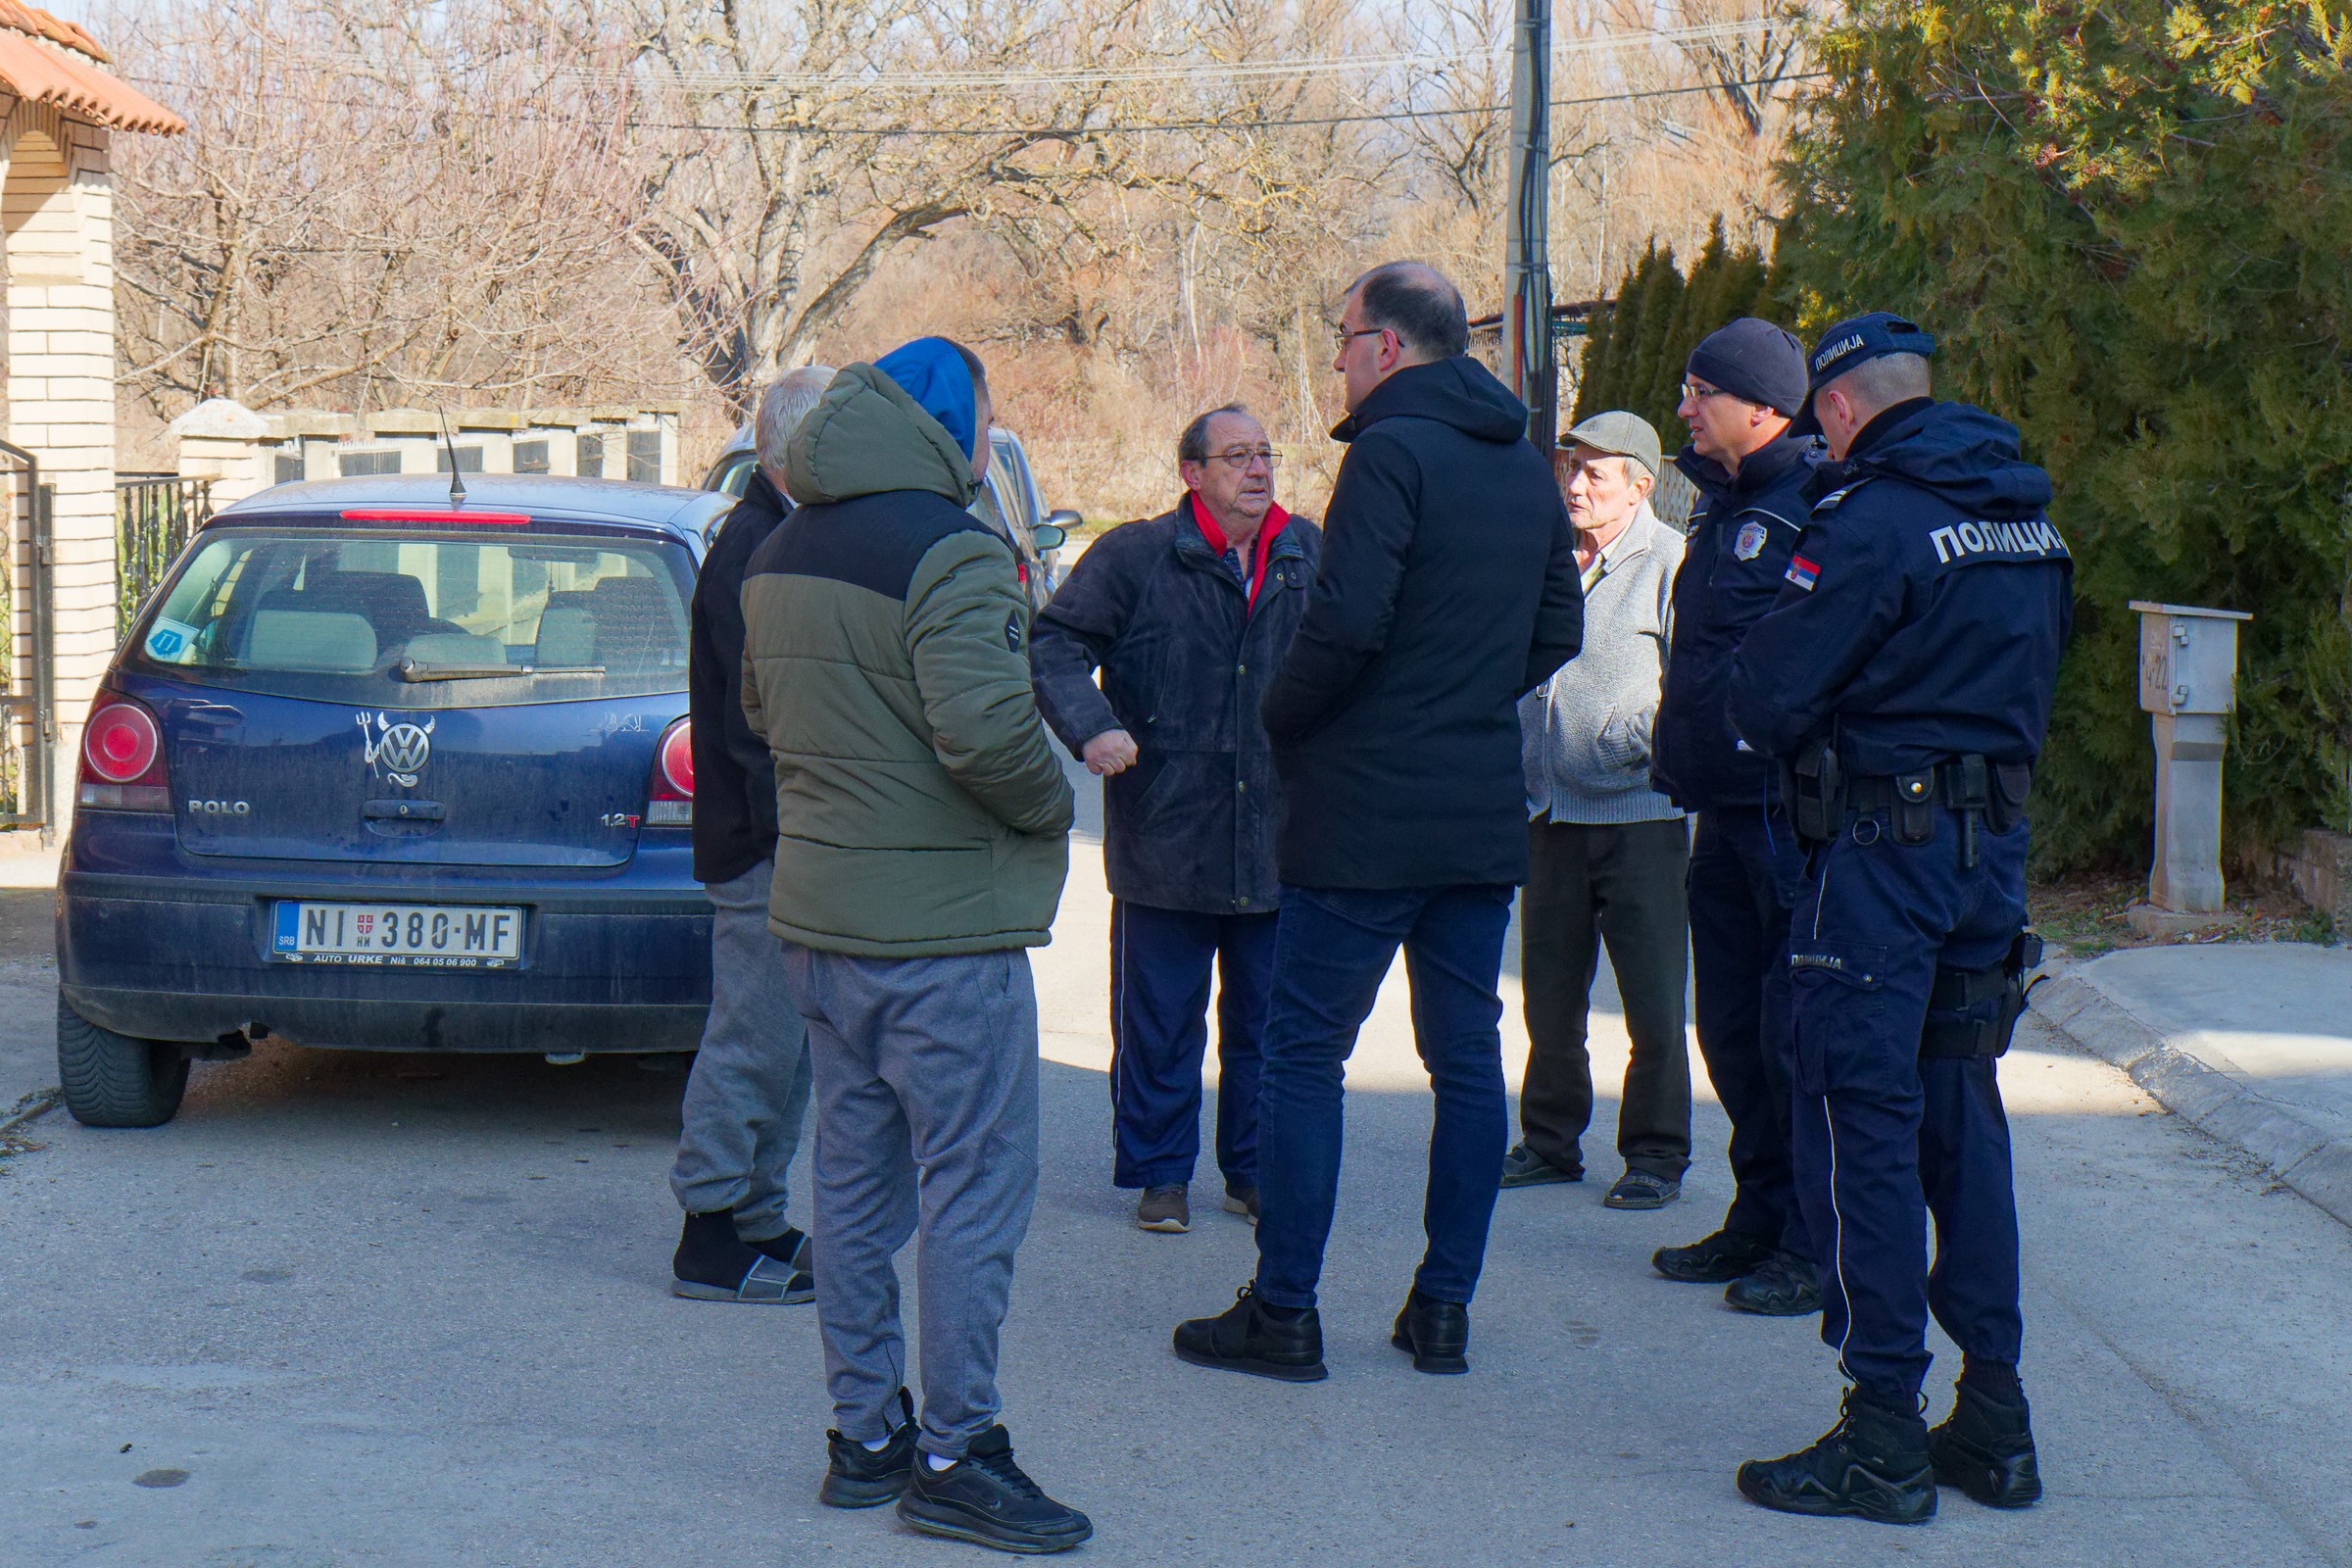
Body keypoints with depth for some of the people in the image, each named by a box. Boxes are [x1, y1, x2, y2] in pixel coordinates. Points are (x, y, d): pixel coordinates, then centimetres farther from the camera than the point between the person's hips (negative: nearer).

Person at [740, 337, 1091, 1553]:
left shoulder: (779, 554, 12)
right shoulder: (949, 552, -16)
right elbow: (985, 730, -27)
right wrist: (1051, 803, -10)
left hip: (819, 915, 9)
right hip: (942, 925, -8)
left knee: (855, 1180, 13)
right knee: (975, 1189, -2)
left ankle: (865, 1432, 20)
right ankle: (955, 1455, 1)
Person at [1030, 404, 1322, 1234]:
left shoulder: (1314, 557, 8)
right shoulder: (1135, 557, -4)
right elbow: (1057, 643, -5)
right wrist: (1090, 724, -21)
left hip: (1281, 845, 3)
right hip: (1166, 844, -3)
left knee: (1267, 1020, 11)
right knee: (1159, 1024, 5)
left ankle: (1256, 1171, 25)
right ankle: (1159, 1174, 18)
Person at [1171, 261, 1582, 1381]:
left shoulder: (1391, 450, -12)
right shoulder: (1528, 469, 12)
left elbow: (1346, 621, -21)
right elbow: (1556, 634, 18)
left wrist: (1282, 720, -6)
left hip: (1365, 814, -7)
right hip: (1486, 815, 7)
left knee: (1305, 1055, 1)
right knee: (1468, 1060, 10)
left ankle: (1283, 1311, 3)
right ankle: (1444, 1308, 15)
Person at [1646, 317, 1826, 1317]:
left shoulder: (1820, 506, -13)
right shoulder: (1722, 504, 16)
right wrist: (1677, 755, 20)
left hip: (1790, 812, -9)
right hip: (1723, 811, 9)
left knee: (1797, 1034, -4)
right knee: (1730, 1026, 15)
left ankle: (1820, 1247, 5)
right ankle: (1761, 1221, 27)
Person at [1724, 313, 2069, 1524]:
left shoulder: (1869, 522, -14)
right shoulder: (2029, 518, 11)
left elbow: (1766, 700, -14)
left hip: (1880, 850, -8)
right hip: (1995, 847, 8)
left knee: (1859, 1123, -2)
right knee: (1960, 1115, 14)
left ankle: (1883, 1436, 0)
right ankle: (1993, 1420, 17)